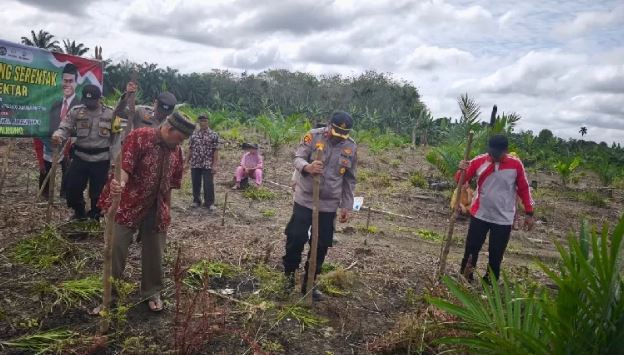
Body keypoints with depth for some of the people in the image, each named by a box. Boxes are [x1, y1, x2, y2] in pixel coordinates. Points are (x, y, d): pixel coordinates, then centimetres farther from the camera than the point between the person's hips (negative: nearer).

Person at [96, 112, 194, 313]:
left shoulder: (176, 151, 3)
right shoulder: (139, 137, -14)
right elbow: (124, 166, -26)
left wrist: (167, 213, 11)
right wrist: (120, 184, -46)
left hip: (156, 210, 5)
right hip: (128, 206, -4)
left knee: (154, 253, 12)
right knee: (115, 251, 3)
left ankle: (152, 292, 32)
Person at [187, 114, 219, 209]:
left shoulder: (213, 135, -3)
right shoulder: (194, 134, 7)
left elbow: (216, 151, -7)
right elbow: (190, 149, 12)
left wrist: (214, 165, -12)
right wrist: (188, 161, 8)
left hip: (208, 164, -3)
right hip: (195, 164, 3)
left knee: (209, 184, 0)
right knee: (195, 184, 11)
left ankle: (209, 203, 12)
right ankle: (196, 201, 26)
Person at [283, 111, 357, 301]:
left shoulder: (351, 147, 1)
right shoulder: (313, 136, -8)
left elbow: (349, 180, 7)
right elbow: (298, 158, -11)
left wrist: (346, 205, 6)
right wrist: (307, 167, -35)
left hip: (329, 205, 3)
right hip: (304, 200, -2)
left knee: (321, 246, 8)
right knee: (296, 239, 0)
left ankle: (308, 283, 26)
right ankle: (289, 273, 28)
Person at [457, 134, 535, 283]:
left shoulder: (516, 164, -8)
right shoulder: (478, 161, -8)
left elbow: (524, 189, 1)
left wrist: (529, 213, 2)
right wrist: (461, 170, -27)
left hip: (503, 219, 0)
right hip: (479, 215, 1)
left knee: (496, 254, 8)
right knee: (471, 249, 7)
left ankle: (490, 282, 24)